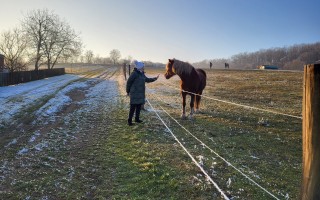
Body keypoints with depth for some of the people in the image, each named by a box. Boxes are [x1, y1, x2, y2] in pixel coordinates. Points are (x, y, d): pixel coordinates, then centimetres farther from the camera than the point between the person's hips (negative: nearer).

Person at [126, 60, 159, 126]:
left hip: (141, 93, 8)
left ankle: (137, 118, 26)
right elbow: (128, 82, -10)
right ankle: (129, 120, 4)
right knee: (133, 107, -5)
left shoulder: (142, 74, 10)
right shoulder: (134, 73, -14)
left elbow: (147, 80, 25)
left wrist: (155, 78, 22)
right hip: (135, 94, -8)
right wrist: (128, 91, -5)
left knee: (139, 106, 14)